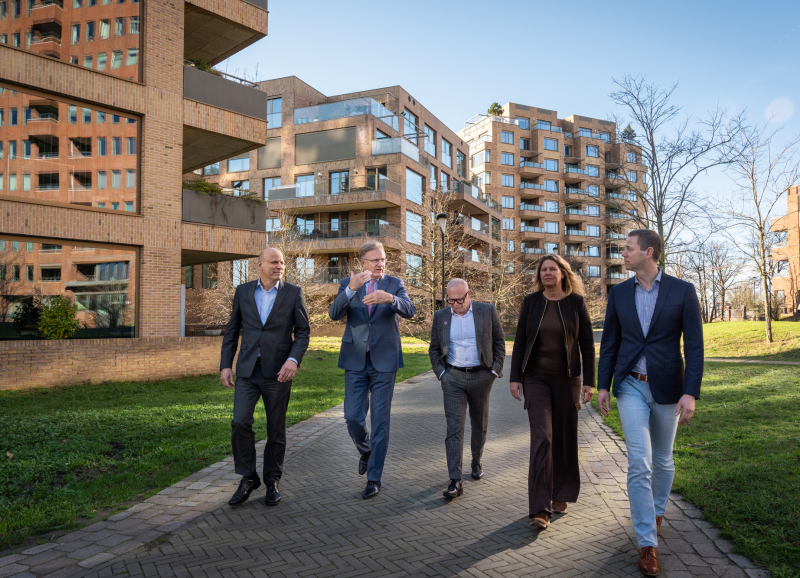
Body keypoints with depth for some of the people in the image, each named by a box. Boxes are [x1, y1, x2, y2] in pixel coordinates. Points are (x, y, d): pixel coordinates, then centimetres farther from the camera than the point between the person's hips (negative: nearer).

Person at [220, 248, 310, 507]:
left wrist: (293, 359, -15)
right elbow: (232, 331, 11)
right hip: (247, 370, 1)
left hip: (278, 372, -1)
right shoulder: (243, 291, 7)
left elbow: (303, 331, 0)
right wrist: (225, 365, 4)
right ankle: (248, 478, 11)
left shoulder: (293, 293, 1)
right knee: (240, 423, -9)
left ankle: (272, 481, 24)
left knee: (276, 429, 6)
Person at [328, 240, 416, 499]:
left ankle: (374, 478, 13)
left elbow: (410, 311, -17)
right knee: (353, 417, 3)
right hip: (355, 361, 1)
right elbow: (335, 314, -12)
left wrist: (389, 298, -37)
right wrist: (351, 289, -29)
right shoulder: (348, 284, 3)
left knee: (380, 420, 2)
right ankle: (366, 450, 35)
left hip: (384, 361, -1)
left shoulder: (395, 284, 1)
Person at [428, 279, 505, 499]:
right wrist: (441, 373, 0)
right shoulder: (440, 316, 1)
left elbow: (499, 342, 3)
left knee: (480, 425, 15)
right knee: (454, 428, -8)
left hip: (481, 377, 0)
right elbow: (434, 349, 9)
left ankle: (476, 462, 40)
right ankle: (455, 482, -8)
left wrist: (495, 371, -2)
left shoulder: (488, 311, -3)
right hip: (453, 378, 0)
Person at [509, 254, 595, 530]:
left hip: (567, 379, 1)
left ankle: (560, 495, 29)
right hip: (536, 378, -1)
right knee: (541, 438, -9)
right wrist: (515, 377, -1)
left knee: (565, 438, 9)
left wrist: (589, 382, -3)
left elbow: (587, 344, 1)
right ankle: (540, 508, -5)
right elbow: (519, 342, 4)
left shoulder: (576, 302, -1)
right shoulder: (531, 302, 1)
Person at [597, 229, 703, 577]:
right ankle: (648, 543, 2)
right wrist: (603, 385, 3)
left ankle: (657, 511, 43)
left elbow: (694, 346, -8)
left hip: (666, 388, 0)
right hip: (631, 387, 1)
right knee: (638, 463, -7)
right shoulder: (619, 293, 2)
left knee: (662, 461, 16)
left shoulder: (682, 291, -6)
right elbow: (609, 343, 7)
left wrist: (691, 393, -15)